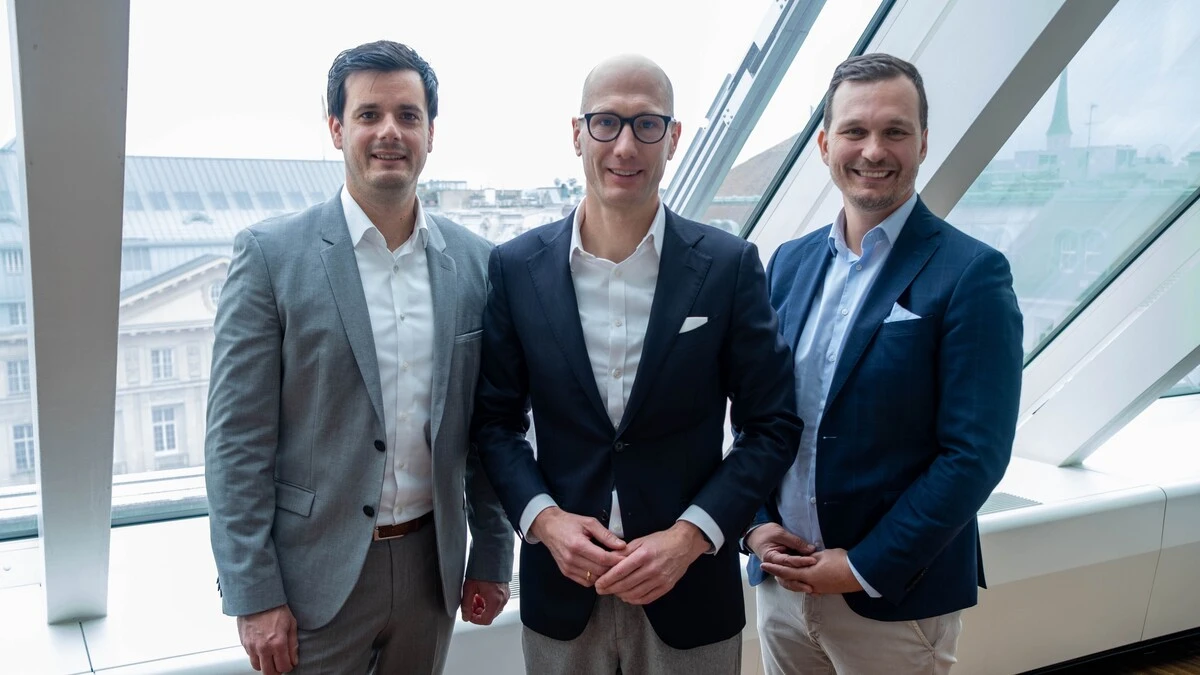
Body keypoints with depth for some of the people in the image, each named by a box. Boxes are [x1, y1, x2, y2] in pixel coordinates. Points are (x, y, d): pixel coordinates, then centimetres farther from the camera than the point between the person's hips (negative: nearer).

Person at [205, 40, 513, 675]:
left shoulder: (475, 262, 1)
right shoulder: (269, 254, -9)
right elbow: (237, 439, -9)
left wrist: (492, 558, 8)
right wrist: (254, 597, -10)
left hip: (431, 566, 3)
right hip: (314, 575, -3)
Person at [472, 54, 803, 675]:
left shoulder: (730, 266, -7)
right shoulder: (516, 267, -3)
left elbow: (772, 425, -4)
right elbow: (496, 418, 3)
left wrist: (690, 536, -14)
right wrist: (542, 517, -11)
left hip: (689, 594, -1)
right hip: (560, 589, 1)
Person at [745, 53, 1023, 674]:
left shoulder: (971, 274, -12)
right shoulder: (788, 262, 5)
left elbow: (975, 454, -15)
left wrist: (865, 568, -15)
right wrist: (756, 525, -4)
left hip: (897, 603, -4)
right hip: (781, 583, 5)